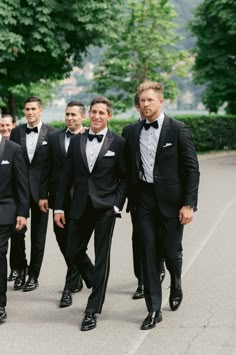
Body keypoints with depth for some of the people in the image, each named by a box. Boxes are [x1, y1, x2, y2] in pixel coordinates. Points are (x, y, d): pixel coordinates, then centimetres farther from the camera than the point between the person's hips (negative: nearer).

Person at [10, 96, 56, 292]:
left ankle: (34, 275, 17)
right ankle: (21, 269, 22)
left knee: (38, 235, 6)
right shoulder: (16, 132, 6)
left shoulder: (52, 134, -2)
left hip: (40, 190, -2)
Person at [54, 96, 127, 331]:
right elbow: (67, 176, 7)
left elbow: (125, 178, 0)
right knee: (73, 253, 9)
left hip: (105, 208, -4)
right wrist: (59, 207, 4)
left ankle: (92, 310, 9)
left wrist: (117, 205, -10)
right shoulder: (76, 141, 7)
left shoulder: (118, 143, -3)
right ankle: (98, 286, 35)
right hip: (80, 207, 4)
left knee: (101, 258, 1)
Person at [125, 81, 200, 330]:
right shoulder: (133, 132, 7)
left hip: (171, 200, -3)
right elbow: (130, 168, 14)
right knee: (148, 255, 2)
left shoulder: (177, 130, -5)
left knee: (171, 252, 3)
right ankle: (153, 310, 10)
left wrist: (188, 204, -11)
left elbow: (192, 169, -7)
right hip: (144, 200, 3)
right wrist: (132, 198, 5)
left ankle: (176, 284, 36)